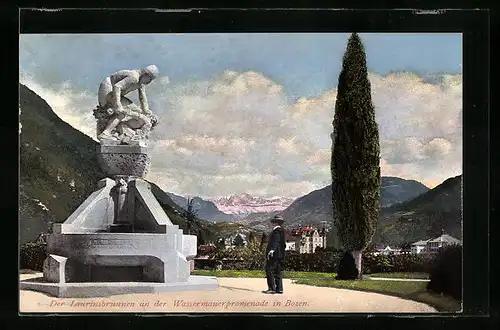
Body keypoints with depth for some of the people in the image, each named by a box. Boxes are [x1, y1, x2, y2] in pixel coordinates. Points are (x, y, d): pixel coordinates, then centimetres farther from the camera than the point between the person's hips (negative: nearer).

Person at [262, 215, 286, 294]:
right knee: (277, 271, 11)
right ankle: (279, 288, 12)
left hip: (274, 254, -10)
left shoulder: (277, 230, -13)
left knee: (269, 270, -9)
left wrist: (272, 250, -36)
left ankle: (272, 288, -12)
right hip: (279, 255, 10)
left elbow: (276, 241, -26)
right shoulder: (281, 230, 17)